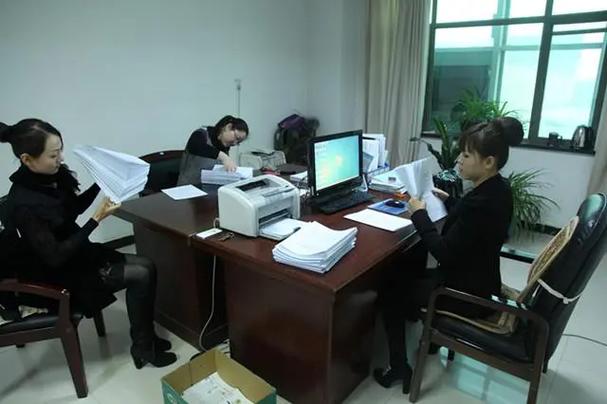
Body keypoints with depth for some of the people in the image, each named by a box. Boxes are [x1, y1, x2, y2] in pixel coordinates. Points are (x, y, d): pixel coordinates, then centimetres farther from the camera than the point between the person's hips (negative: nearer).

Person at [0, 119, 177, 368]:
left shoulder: (54, 176, -6)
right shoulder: (23, 205, -30)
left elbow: (75, 207, 13)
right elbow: (55, 257, -27)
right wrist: (97, 219, -30)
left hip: (76, 251, 8)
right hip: (56, 273, -8)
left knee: (146, 266, 0)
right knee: (139, 276, -13)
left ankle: (146, 336, 14)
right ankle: (143, 349, 4)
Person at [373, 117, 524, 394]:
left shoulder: (483, 202, -31)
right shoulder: (497, 189, -1)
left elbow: (445, 254, -27)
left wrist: (419, 215, -19)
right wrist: (448, 201, 9)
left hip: (467, 293, -9)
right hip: (476, 280, 9)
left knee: (389, 292, 4)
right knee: (404, 275, 22)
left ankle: (399, 368, 16)